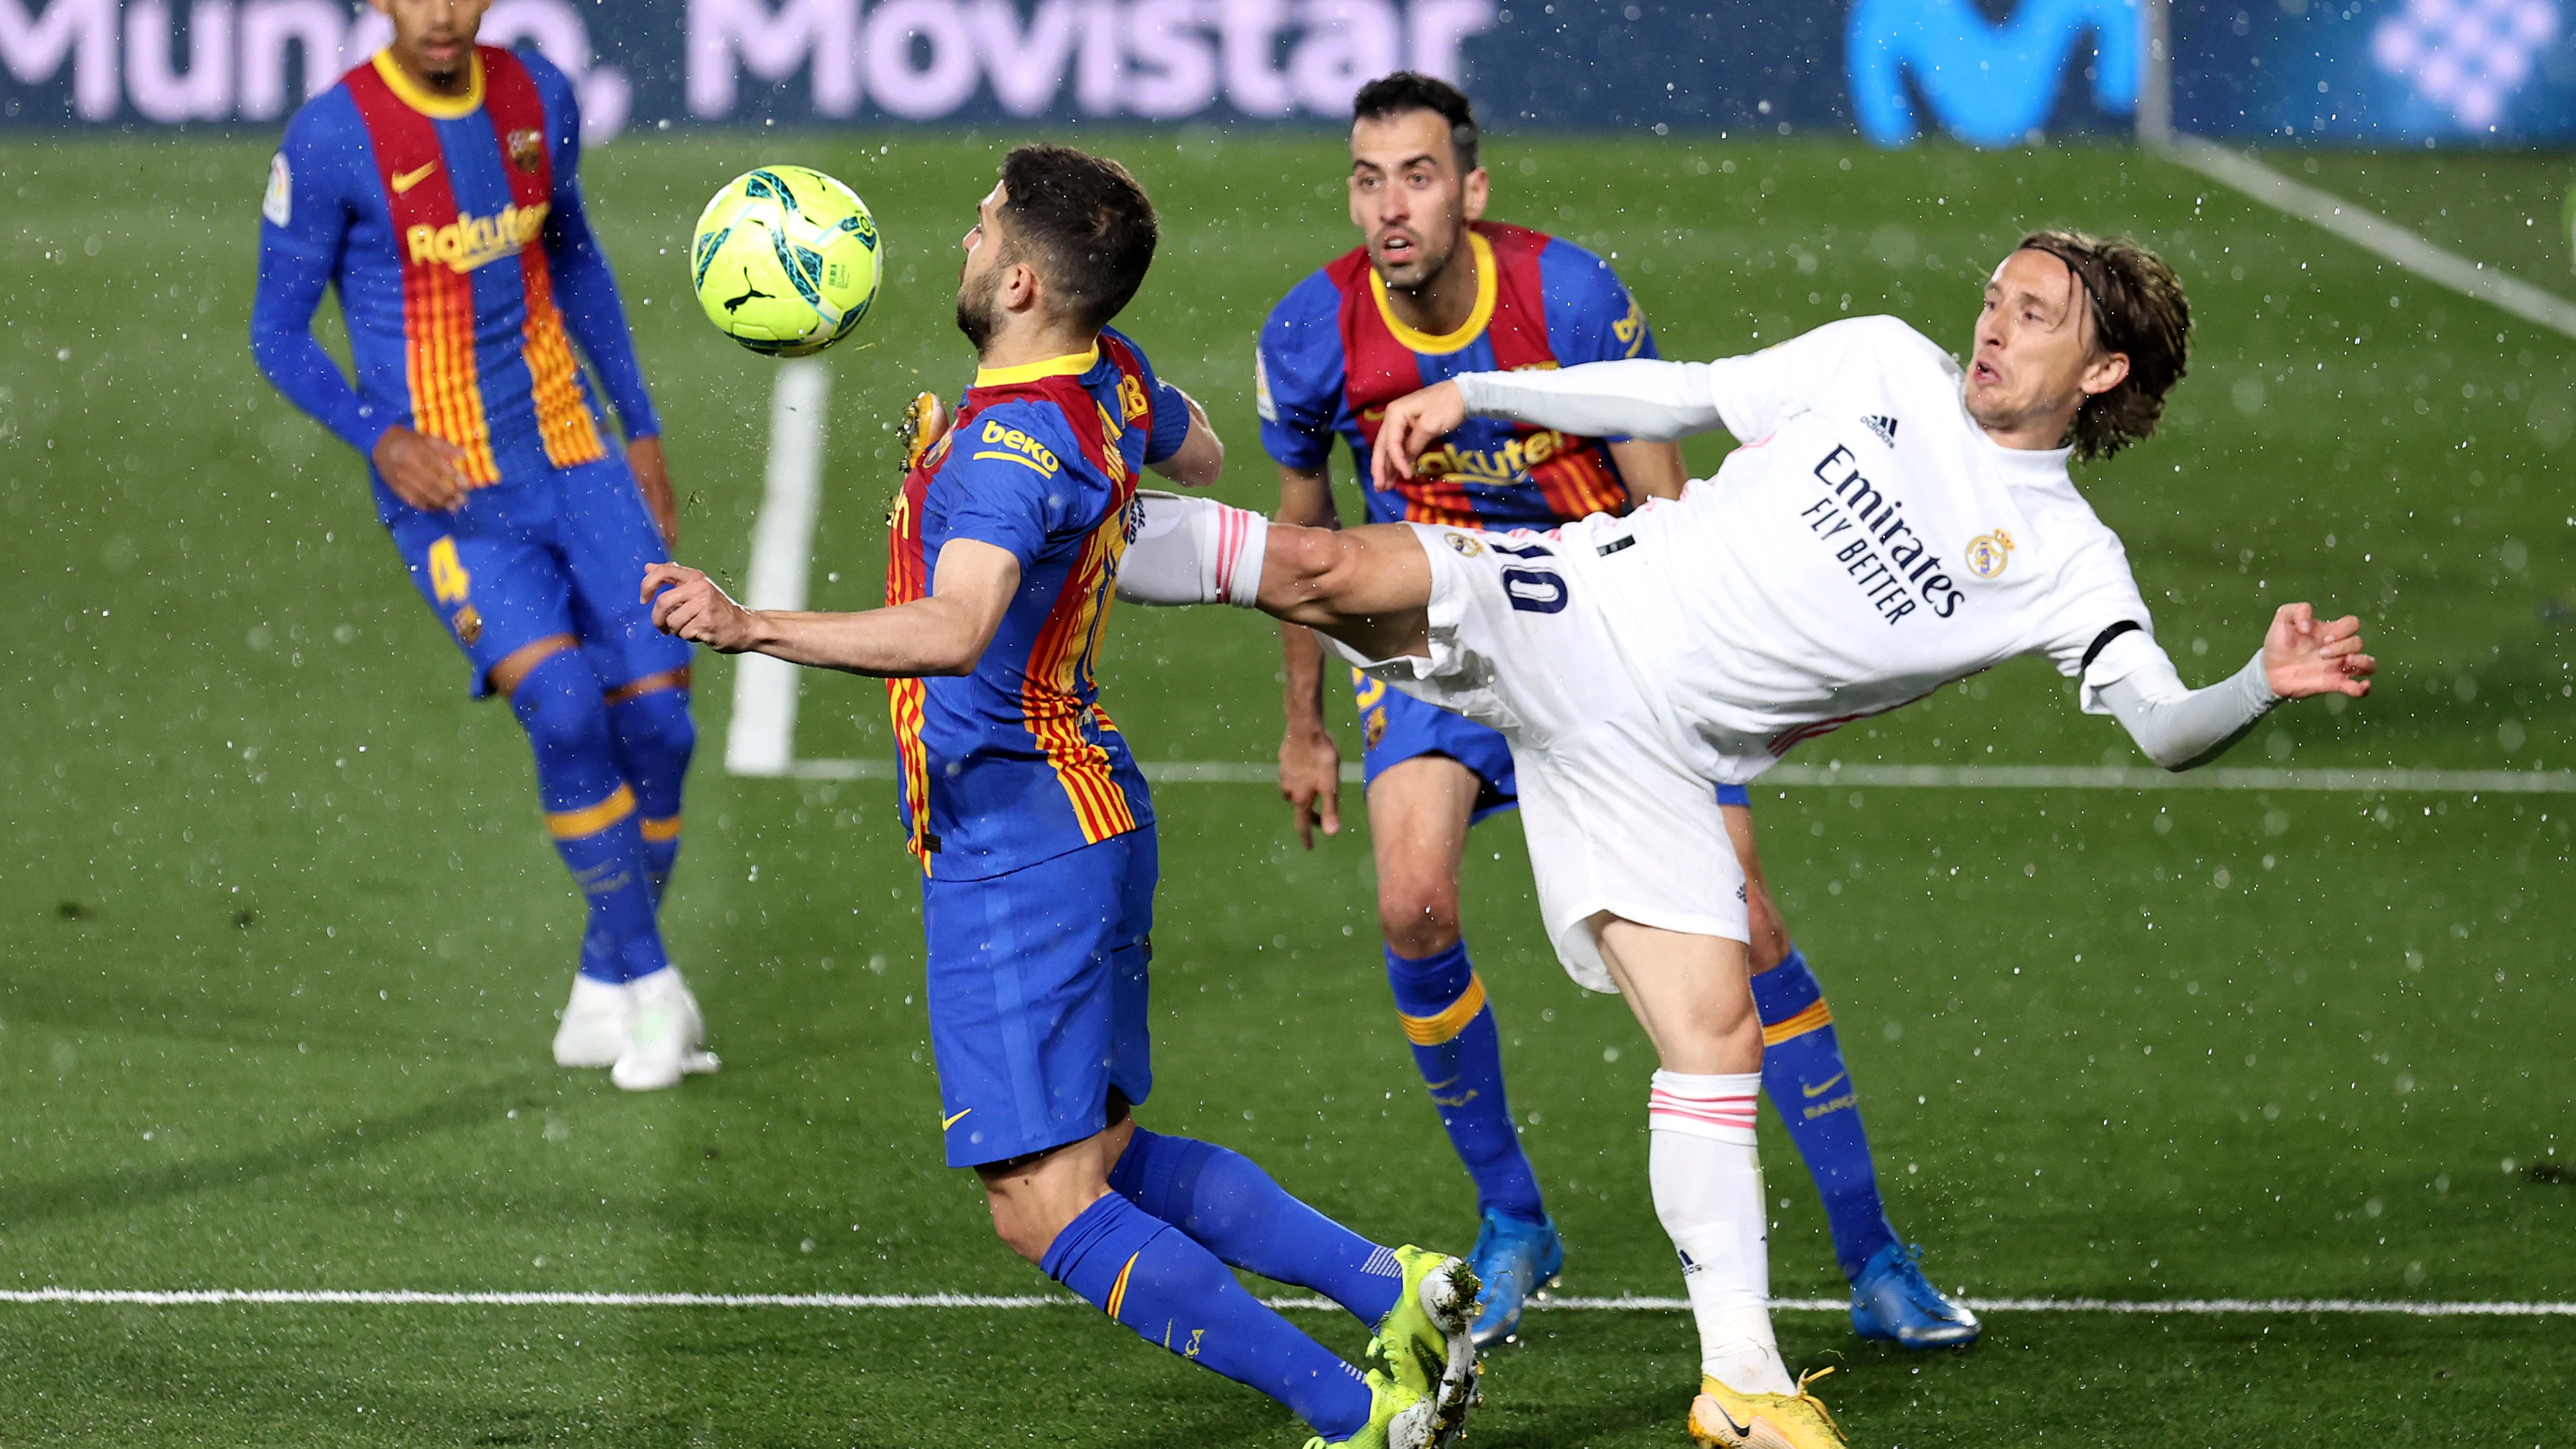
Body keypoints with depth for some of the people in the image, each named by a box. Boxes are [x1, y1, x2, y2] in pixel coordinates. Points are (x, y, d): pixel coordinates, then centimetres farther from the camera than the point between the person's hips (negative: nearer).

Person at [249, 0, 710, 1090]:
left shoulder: (539, 100, 4)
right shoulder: (333, 139, -12)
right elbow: (278, 332, -6)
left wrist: (641, 427, 21)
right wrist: (379, 439, -21)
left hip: (574, 465, 5)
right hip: (449, 495, -5)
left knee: (658, 722, -4)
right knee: (565, 708, -24)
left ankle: (604, 990, 16)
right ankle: (649, 982, -9)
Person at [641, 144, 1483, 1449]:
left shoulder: (1015, 448, -23)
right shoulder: (1113, 381, 6)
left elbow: (954, 631, -40)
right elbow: (1201, 457, 30)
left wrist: (752, 630, -51)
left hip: (1015, 846, -10)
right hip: (1087, 817, 10)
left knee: (1045, 1209, -8)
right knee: (1111, 1160, 19)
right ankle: (1393, 1287, 16)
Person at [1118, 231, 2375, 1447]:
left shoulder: (2063, 561, 0)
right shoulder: (1883, 363, 5)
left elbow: (2165, 727, -8)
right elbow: (1680, 398, 14)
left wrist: (2265, 683, -30)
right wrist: (1469, 396, 10)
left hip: (1654, 764, 0)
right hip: (1568, 609, 0)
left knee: (1719, 1037, -7)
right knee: (1330, 571, -26)